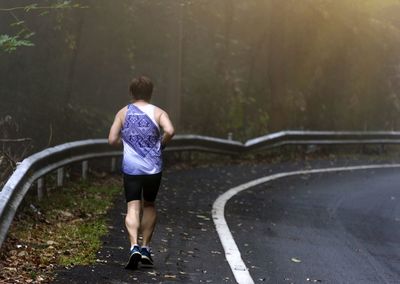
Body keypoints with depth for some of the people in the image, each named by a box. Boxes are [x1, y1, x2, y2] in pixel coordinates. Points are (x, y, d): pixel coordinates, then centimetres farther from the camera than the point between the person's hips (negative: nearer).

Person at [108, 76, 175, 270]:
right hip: (153, 168, 1)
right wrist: (162, 143, 1)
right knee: (149, 206, 19)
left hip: (131, 168, -1)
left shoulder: (123, 113, 4)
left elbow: (112, 139, -2)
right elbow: (170, 131, -19)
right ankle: (145, 248, 19)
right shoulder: (158, 112, 1)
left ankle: (134, 247, -25)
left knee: (133, 208, -4)